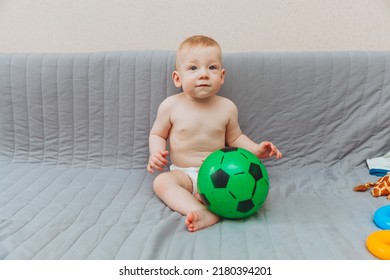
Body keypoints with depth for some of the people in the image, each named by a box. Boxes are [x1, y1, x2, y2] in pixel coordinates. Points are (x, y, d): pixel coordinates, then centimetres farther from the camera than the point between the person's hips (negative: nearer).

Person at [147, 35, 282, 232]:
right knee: (161, 182, -30)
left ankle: (199, 199, -32)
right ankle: (205, 214, -45)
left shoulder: (227, 107, -1)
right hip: (183, 173, -1)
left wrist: (255, 149, -3)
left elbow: (235, 138, 13)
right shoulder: (171, 106, -6)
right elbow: (157, 135, 6)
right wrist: (156, 153, -14)